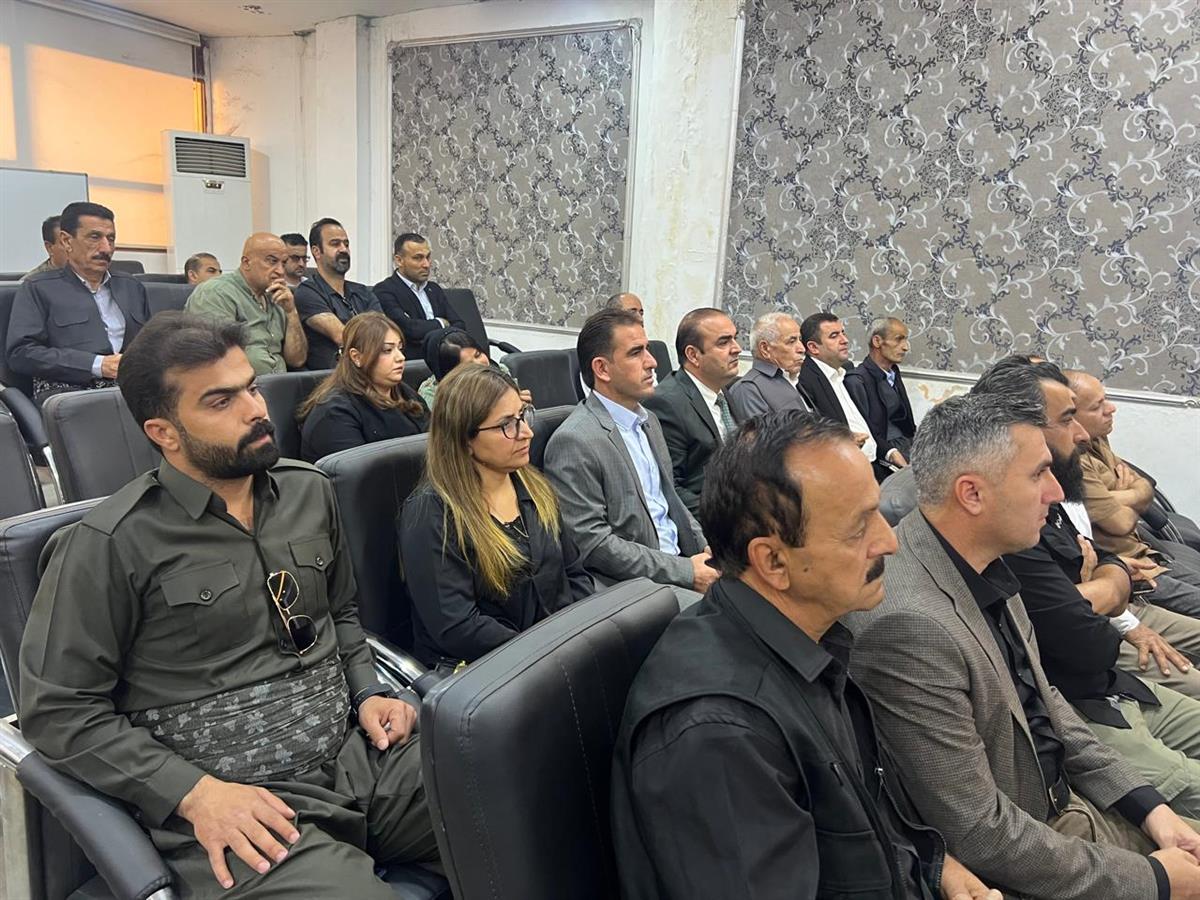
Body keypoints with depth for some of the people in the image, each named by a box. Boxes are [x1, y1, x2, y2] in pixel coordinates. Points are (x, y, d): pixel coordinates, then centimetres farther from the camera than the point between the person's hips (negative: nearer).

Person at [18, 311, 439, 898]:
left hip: (361, 755, 6)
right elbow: (56, 710, -5)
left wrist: (367, 691, 5)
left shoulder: (309, 491, 8)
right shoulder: (110, 546, -9)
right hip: (232, 806, -5)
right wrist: (195, 794, -13)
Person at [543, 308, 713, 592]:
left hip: (681, 561, 8)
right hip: (631, 588, -8)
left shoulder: (649, 421, 13)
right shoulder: (574, 441, -15)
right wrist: (685, 571, -17)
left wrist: (707, 550, 4)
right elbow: (591, 543, -18)